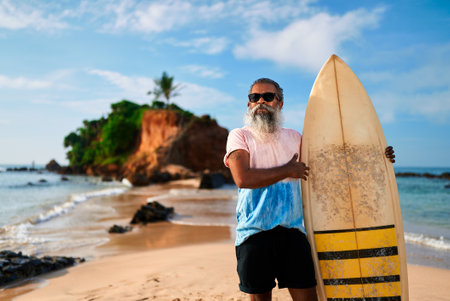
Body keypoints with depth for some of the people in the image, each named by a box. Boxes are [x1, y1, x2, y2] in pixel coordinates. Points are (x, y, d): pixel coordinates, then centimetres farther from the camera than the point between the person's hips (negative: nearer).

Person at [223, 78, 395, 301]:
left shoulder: (293, 137, 13)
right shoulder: (239, 136, 1)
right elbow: (243, 178, -15)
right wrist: (288, 170, -8)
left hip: (292, 231, 3)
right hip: (254, 232, -3)